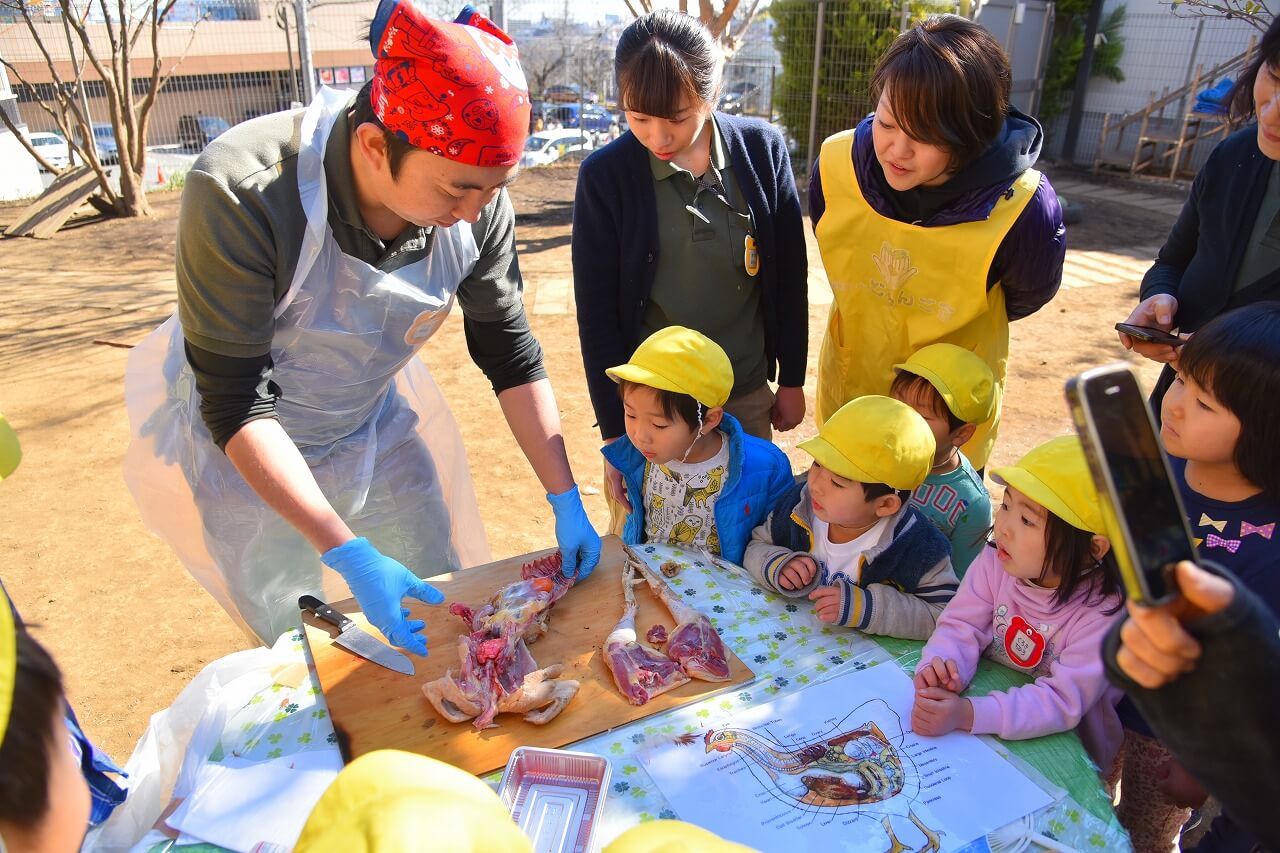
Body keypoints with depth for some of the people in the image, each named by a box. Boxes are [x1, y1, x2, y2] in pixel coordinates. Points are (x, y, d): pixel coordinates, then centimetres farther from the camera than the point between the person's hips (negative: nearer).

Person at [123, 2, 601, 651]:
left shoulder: (478, 206, -21)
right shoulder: (240, 194, -34)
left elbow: (512, 356, -10)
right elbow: (236, 404, -29)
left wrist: (566, 502, -13)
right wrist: (349, 555, -35)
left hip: (374, 424, 4)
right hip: (243, 449, -3)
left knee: (444, 608, 14)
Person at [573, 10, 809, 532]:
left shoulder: (762, 149, -6)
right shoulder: (605, 176, -12)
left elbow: (789, 276, 3)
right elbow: (597, 316, -8)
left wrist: (792, 379, 7)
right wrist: (614, 431, -7)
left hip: (748, 398, 2)